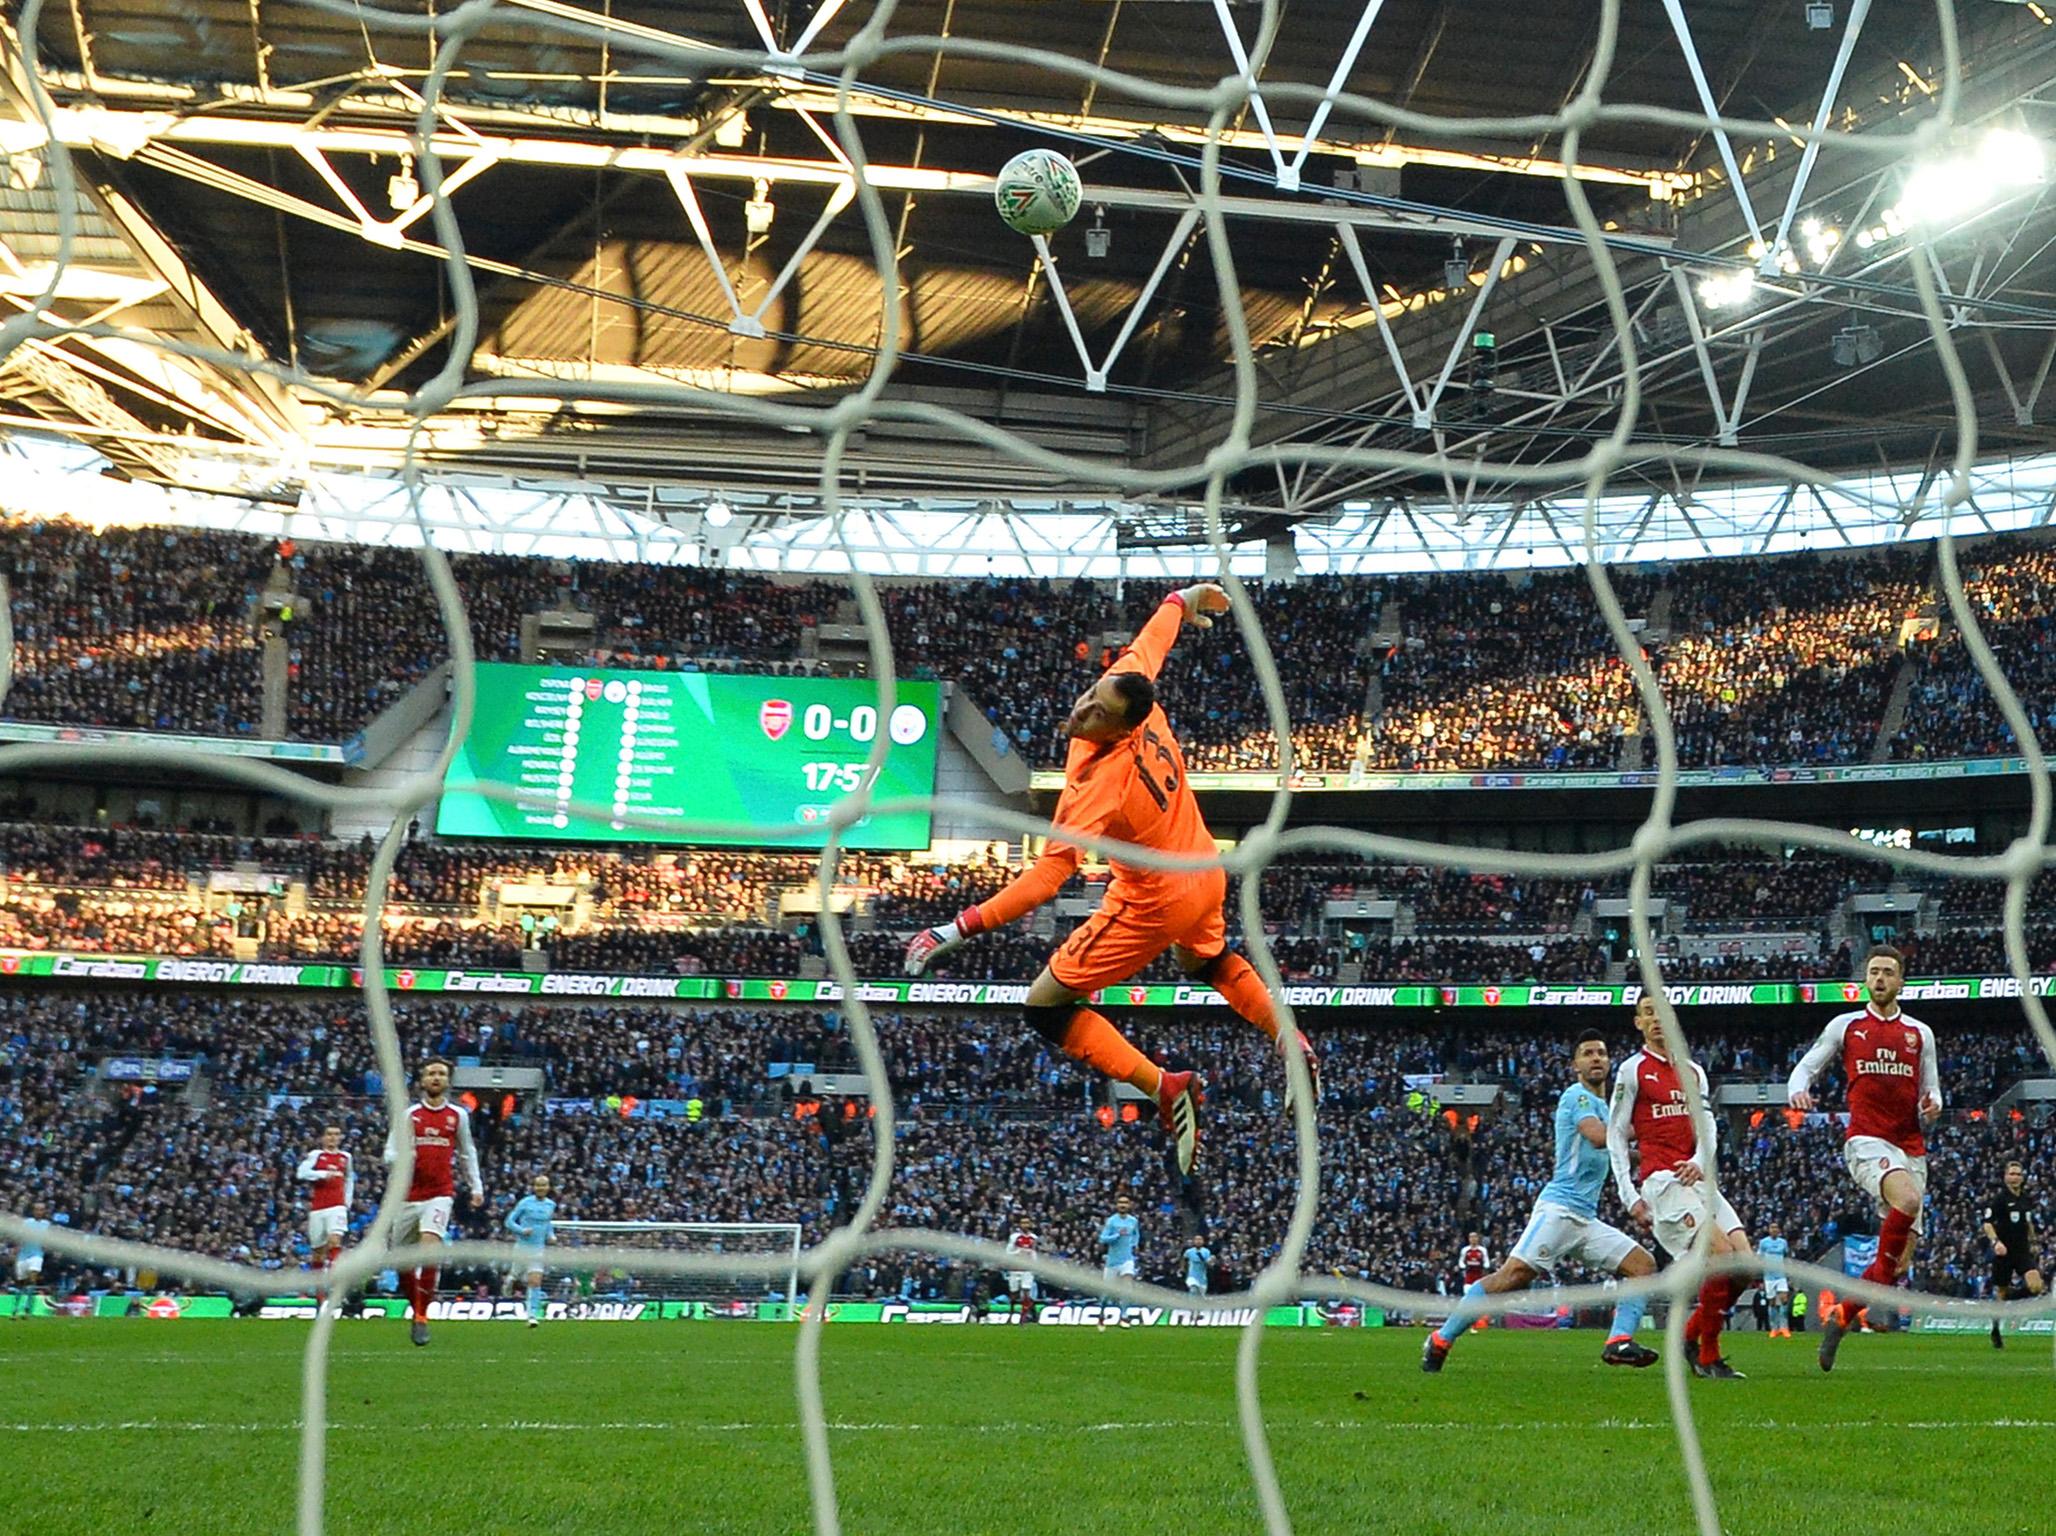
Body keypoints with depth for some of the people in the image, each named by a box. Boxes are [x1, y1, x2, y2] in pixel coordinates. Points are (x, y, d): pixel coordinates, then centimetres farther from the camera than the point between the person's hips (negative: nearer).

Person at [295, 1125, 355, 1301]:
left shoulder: (346, 1158, 13)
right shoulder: (315, 1155, 2)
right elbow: (301, 1173, -13)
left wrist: (348, 1201, 19)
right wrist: (322, 1174, -23)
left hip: (337, 1207, 1)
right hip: (317, 1208, -1)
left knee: (335, 1240, -20)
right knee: (317, 1250, 6)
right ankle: (319, 1288, 21)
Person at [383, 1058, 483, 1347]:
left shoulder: (458, 1115, 9)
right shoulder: (408, 1115, 5)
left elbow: (467, 1152, 21)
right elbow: (389, 1154, 4)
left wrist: (476, 1187, 19)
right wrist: (401, 1158, -18)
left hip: (440, 1194, -1)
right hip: (408, 1196, 1)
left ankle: (422, 1316, -16)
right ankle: (417, 1309, 28)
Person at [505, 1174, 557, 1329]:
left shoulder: (551, 1205, 5)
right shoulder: (525, 1203, -7)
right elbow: (510, 1221, -4)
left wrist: (550, 1235, 8)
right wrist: (522, 1230, -20)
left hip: (538, 1248, 2)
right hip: (522, 1245, -2)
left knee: (535, 1282, -8)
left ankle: (533, 1315, -6)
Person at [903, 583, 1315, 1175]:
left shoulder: (1097, 788, -37)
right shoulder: (1130, 686, -19)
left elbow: (1048, 875, -43)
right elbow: (1152, 638, 5)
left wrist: (962, 927, -47)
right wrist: (1183, 600, 27)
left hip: (1153, 905, -9)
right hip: (1205, 875, 9)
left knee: (1046, 1005, -2)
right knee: (1209, 959, 40)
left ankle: (1164, 1088, -8)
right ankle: (1294, 1048, 43)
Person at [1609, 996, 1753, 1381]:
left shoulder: (1694, 1072, 20)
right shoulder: (1633, 1070, 3)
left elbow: (1707, 1128, 15)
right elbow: (1615, 1135, 1)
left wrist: (1700, 1161, -7)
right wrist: (1629, 1196, -7)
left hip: (1697, 1179, 7)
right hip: (1661, 1181, -7)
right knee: (1721, 1255, -22)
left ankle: (1689, 1338, 12)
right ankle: (1708, 1357, -11)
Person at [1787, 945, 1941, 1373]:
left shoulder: (1920, 1033, 14)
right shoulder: (1845, 1025, 8)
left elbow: (1930, 1091, 18)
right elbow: (1806, 1066, 10)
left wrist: (1933, 1103, -6)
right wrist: (1798, 1090, -13)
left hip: (1911, 1147, 4)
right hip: (1866, 1140, -4)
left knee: (1901, 1257, 1)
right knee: (1908, 1199, -36)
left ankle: (1842, 1315, 16)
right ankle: (1884, 1275, -18)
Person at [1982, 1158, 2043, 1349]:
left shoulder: (2026, 1199, 9)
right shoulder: (1999, 1199, -8)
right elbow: (1987, 1223, -15)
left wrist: (2034, 1241, 24)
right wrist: (1995, 1241, -29)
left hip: (2023, 1251, 4)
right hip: (2004, 1253, -4)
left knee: (2036, 1287, -20)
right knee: (2001, 1294, 5)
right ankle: (1995, 1331, 22)